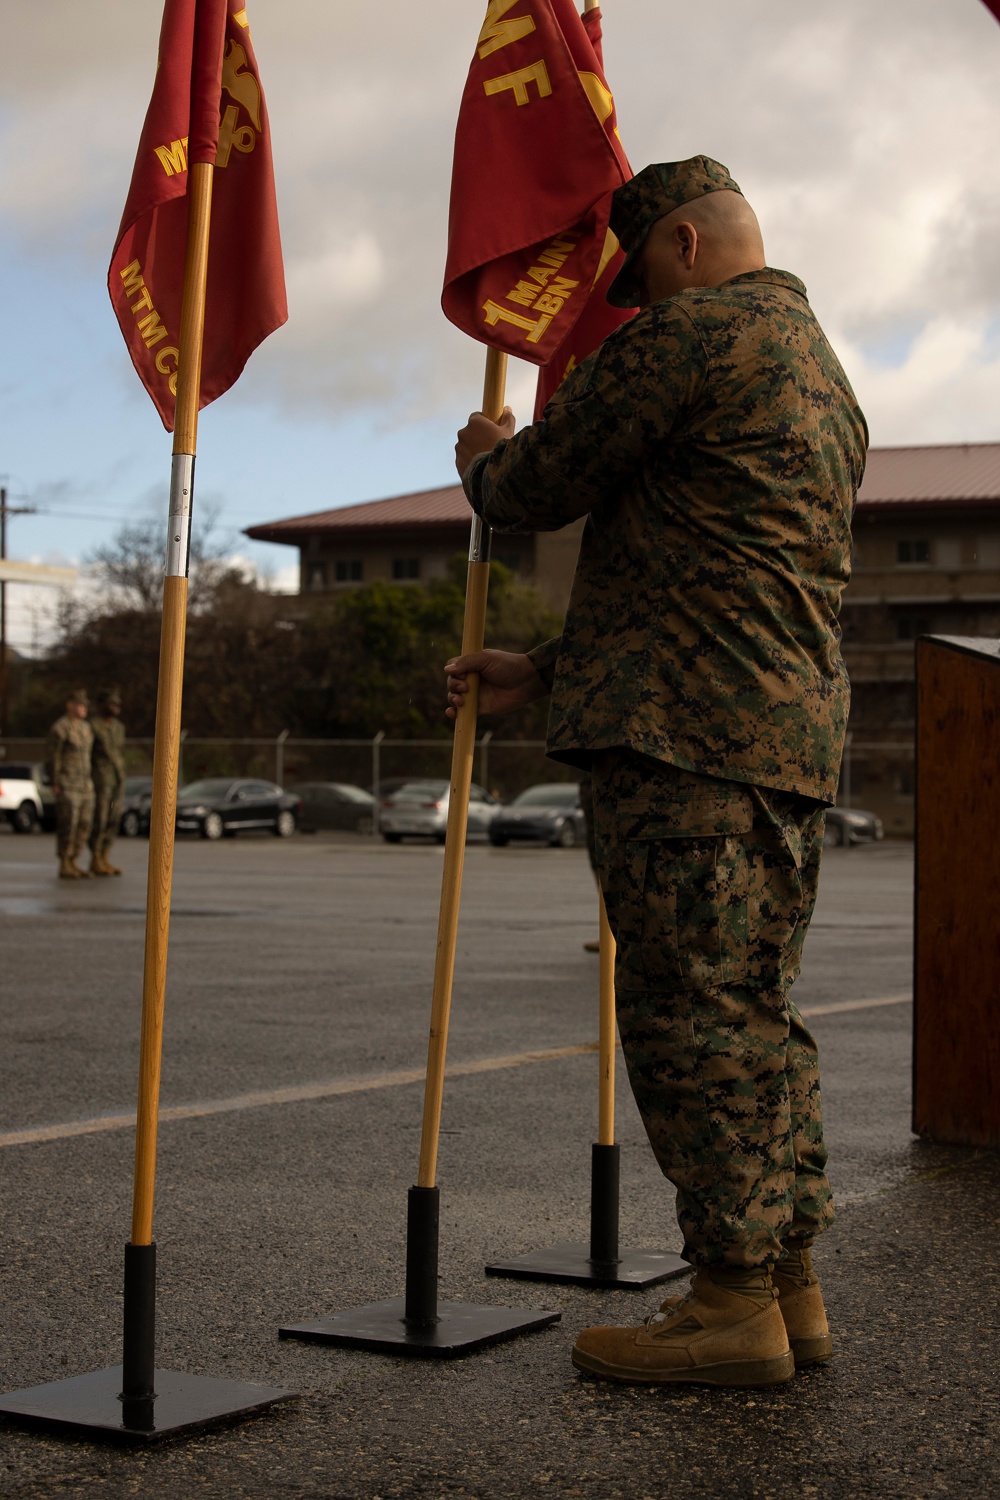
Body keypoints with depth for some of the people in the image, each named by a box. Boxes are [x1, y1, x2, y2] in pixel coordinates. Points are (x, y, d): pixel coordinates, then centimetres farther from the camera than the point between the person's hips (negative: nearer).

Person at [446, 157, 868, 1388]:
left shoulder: (695, 332, -6)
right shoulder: (826, 377, 26)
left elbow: (544, 482, -4)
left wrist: (483, 460, 21)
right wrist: (542, 672, 28)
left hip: (685, 736, -10)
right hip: (792, 734, 10)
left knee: (687, 1008, -7)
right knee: (753, 1008, 13)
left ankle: (733, 1302, -4)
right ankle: (788, 1284, 16)